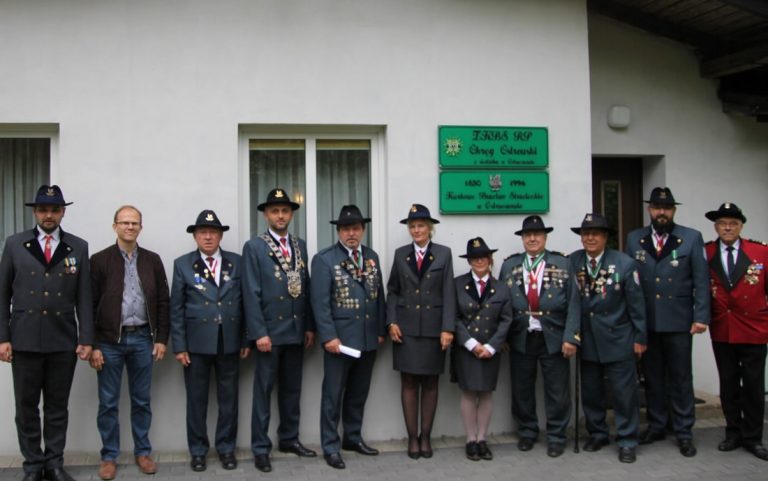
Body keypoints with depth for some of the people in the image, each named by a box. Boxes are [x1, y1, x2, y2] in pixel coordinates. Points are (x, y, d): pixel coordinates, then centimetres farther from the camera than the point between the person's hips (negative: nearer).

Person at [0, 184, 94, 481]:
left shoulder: (78, 247, 4)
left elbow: (84, 298, 3)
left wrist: (86, 339, -2)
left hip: (63, 341, 0)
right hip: (25, 340, 0)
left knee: (57, 406, 8)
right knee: (26, 406, 7)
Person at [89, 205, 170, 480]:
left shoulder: (152, 260, 6)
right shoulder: (100, 260, -2)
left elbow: (163, 301, 7)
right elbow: (90, 305, -4)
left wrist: (161, 339, 1)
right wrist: (93, 345, -8)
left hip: (142, 338, 2)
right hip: (109, 340, -2)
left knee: (142, 400, 11)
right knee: (108, 403, 6)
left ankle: (143, 452, 23)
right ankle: (109, 456, 18)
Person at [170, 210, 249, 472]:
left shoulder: (237, 262, 5)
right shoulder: (182, 264, 2)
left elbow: (245, 302, 5)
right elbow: (176, 308, 0)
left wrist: (247, 339, 1)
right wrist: (179, 346, -5)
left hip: (230, 342, 1)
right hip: (196, 342, -1)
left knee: (229, 399, 8)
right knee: (196, 399, 7)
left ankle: (226, 448, 21)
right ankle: (198, 450, 20)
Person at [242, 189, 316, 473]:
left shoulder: (300, 246, 12)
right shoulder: (254, 247, -3)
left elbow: (306, 288, 12)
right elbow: (252, 293, -9)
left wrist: (310, 326, 8)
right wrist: (259, 332, -14)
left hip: (297, 330, 5)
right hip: (270, 330, -5)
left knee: (292, 389, 13)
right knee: (263, 390, 2)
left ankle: (289, 438, 25)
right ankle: (261, 447, 9)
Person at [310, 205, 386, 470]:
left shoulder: (372, 257, 11)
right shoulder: (324, 259, -8)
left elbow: (379, 295, 12)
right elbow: (320, 301, -12)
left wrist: (380, 330, 9)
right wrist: (328, 336, -17)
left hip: (368, 339, 5)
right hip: (340, 339, -5)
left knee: (358, 393, 15)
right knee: (333, 395, 3)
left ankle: (353, 438, 29)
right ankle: (331, 447, 12)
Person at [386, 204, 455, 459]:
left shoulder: (443, 254, 2)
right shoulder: (400, 254, 7)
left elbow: (448, 293, -3)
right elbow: (392, 291, 8)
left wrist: (447, 328, -10)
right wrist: (392, 322, -4)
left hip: (433, 328, -1)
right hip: (406, 327, 1)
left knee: (430, 383, 6)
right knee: (409, 382, 2)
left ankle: (425, 436, 16)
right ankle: (412, 437, 10)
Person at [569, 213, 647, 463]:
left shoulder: (624, 263, -8)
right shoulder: (572, 262, -3)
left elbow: (636, 302, -5)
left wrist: (640, 337, -4)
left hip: (617, 340, -3)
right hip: (586, 340, 3)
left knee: (624, 392, 3)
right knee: (590, 391, 13)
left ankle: (627, 441, 15)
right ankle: (597, 433, 30)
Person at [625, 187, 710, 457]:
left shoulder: (692, 238, 0)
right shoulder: (634, 239, 6)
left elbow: (701, 280, -3)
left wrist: (701, 316, -10)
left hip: (678, 321, -2)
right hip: (645, 321, 2)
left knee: (681, 378, 6)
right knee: (652, 376, 12)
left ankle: (684, 432, 16)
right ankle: (656, 426, 25)